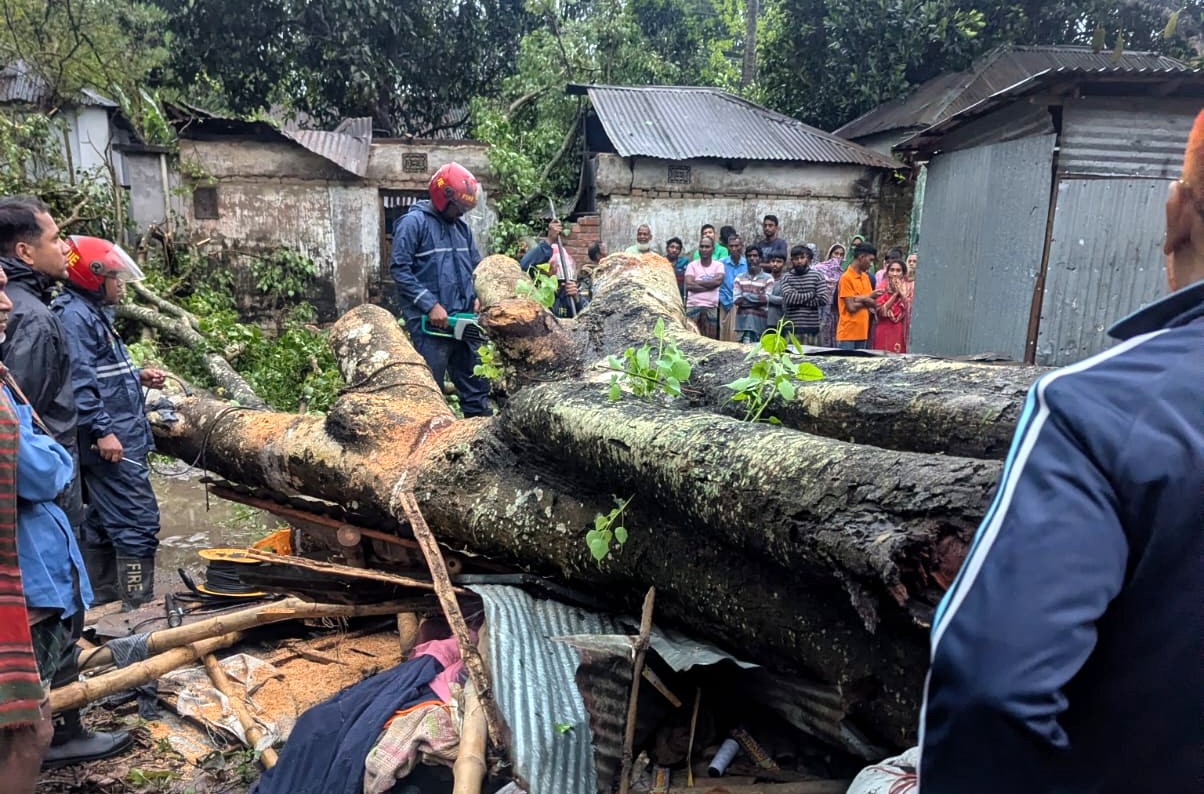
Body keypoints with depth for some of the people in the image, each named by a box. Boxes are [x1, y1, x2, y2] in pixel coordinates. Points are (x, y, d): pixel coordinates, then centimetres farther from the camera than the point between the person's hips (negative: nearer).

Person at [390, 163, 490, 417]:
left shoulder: (462, 227, 15)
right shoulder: (413, 222, -7)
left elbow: (476, 267, 21)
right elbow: (399, 269, -14)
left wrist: (479, 297, 2)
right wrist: (431, 305, -18)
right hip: (430, 324, -7)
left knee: (476, 386, 12)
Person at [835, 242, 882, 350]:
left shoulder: (865, 277, 13)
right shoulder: (846, 278, -10)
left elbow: (874, 304, 8)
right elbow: (851, 307, -15)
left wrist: (860, 299, -11)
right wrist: (867, 299, 1)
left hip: (863, 333, 7)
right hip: (847, 334, -7)